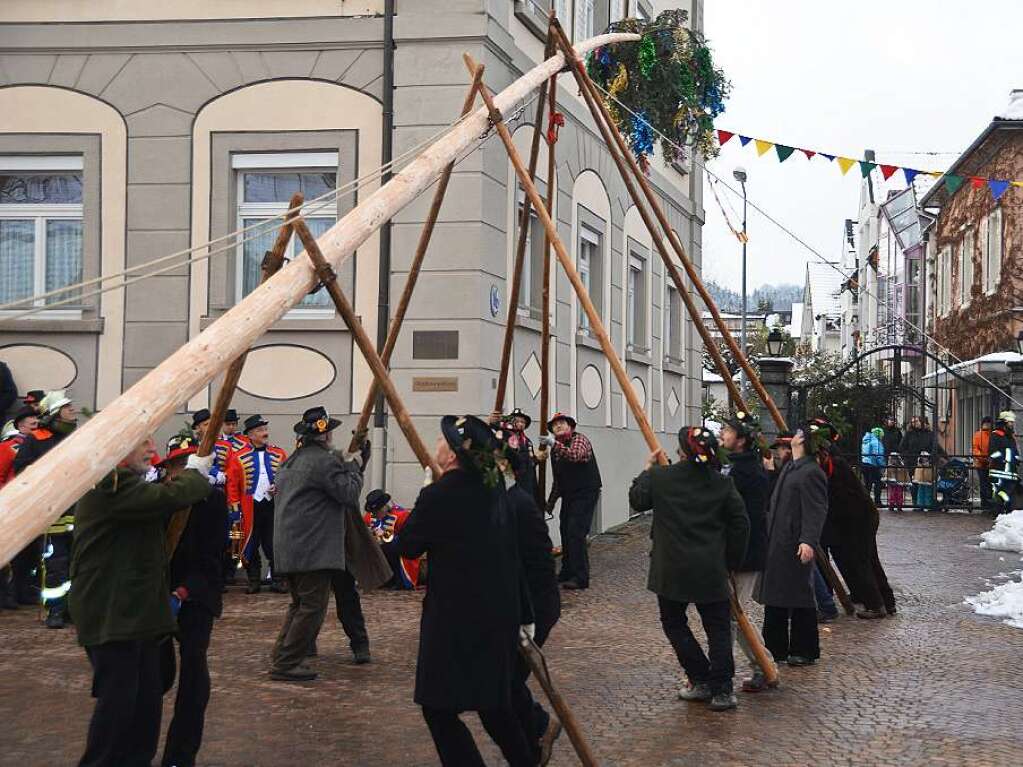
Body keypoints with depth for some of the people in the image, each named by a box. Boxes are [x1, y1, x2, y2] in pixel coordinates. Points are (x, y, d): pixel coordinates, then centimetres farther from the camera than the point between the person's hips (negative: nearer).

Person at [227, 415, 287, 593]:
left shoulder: (278, 454, 6)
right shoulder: (240, 457, -1)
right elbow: (232, 483, 0)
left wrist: (280, 488, -8)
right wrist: (234, 505, -5)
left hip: (274, 505, 1)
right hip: (251, 507, -1)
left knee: (275, 545, 3)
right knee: (251, 545, 5)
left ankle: (277, 581, 12)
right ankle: (253, 581, 15)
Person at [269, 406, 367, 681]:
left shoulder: (291, 461, 16)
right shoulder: (324, 461, -13)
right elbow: (349, 493, -14)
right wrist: (355, 466, 3)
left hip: (288, 545, 10)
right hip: (314, 548, -10)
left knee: (300, 604, 20)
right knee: (313, 606, -4)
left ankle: (281, 657, 21)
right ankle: (286, 664, -4)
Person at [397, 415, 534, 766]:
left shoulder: (437, 496, -17)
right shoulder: (494, 490, 5)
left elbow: (408, 547, -3)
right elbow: (512, 555, 10)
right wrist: (523, 614, 16)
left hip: (455, 618, -8)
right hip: (500, 615, 8)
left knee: (439, 707, 0)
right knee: (494, 700, 21)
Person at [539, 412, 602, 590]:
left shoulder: (579, 439, -8)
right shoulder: (555, 449, 16)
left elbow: (576, 455, -32)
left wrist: (555, 444, -40)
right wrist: (551, 501, 21)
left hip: (585, 494, -8)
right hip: (568, 496, 8)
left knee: (576, 533, -15)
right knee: (566, 533, 10)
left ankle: (581, 577, -13)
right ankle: (568, 571, 21)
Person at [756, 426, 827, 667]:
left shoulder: (811, 472, -14)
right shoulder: (789, 469, 16)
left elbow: (816, 511, -22)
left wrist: (809, 541, -32)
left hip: (796, 547, -10)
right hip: (777, 544, 10)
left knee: (799, 598, 0)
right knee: (775, 598, 13)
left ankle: (804, 651, 10)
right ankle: (777, 647, 23)